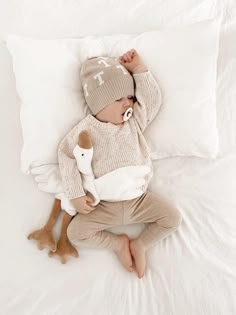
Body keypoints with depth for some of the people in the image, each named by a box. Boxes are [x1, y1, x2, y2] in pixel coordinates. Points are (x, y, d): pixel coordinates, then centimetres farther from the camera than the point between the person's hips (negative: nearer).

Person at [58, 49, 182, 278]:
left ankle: (140, 244, 8)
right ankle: (118, 243, 8)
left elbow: (153, 99, -4)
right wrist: (76, 194, -13)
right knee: (75, 232, -11)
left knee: (173, 217, -9)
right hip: (104, 205, -2)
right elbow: (66, 157, -9)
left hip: (139, 198, 2)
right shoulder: (86, 130, -12)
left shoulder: (135, 120, -1)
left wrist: (138, 68, -9)